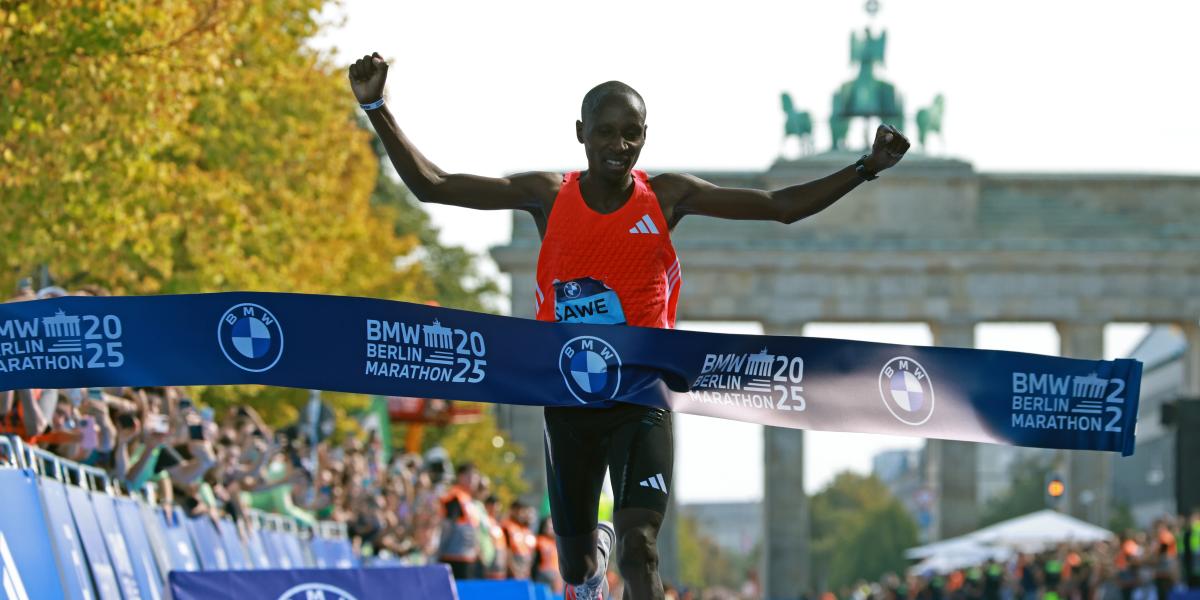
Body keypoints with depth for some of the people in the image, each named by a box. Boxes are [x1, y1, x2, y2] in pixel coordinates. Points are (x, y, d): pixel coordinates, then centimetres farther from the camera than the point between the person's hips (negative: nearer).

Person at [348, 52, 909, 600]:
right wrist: (377, 109, -14)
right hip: (569, 399, 2)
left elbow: (782, 207, -2)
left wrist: (866, 168, -11)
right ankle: (592, 546, 54)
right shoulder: (548, 195, -4)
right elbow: (431, 186, -5)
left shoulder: (668, 196, -4)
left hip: (642, 398, -1)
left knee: (639, 547, -19)